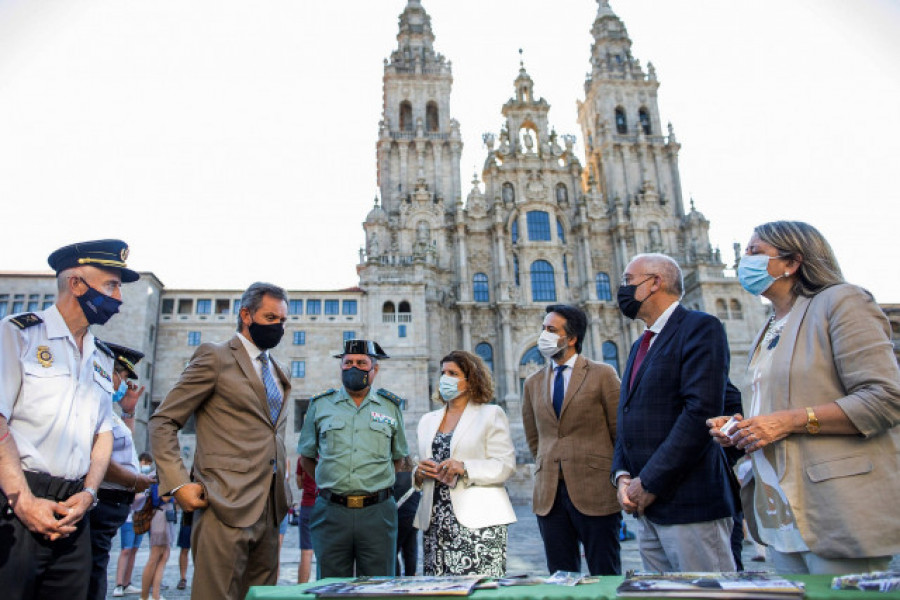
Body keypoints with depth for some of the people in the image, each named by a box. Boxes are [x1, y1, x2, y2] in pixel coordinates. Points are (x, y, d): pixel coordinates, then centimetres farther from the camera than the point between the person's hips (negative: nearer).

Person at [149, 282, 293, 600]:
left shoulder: (277, 373, 19)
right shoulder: (215, 357, -2)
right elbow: (162, 422, -5)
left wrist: (282, 490, 15)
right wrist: (178, 484, -15)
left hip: (269, 509, 7)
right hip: (227, 506, -7)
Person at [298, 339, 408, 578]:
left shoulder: (390, 406, 8)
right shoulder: (320, 405, 7)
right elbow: (306, 457, 16)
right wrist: (330, 485, 10)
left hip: (377, 513, 0)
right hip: (331, 513, 0)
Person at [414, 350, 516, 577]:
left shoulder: (491, 414, 4)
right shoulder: (428, 420, 18)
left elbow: (506, 465, -5)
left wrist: (465, 468, -18)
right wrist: (420, 473, -2)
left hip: (478, 522, -4)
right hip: (435, 522, 4)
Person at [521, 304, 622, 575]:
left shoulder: (602, 375, -2)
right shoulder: (533, 383, 10)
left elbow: (621, 431, 1)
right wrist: (548, 469, 10)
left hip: (595, 492, -4)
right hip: (549, 495, 4)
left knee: (605, 576, 5)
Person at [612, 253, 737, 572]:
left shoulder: (700, 327, -8)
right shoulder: (640, 346, 19)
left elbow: (701, 411, -19)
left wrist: (649, 483, -17)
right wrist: (622, 475, 1)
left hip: (689, 505, -8)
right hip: (648, 509, 8)